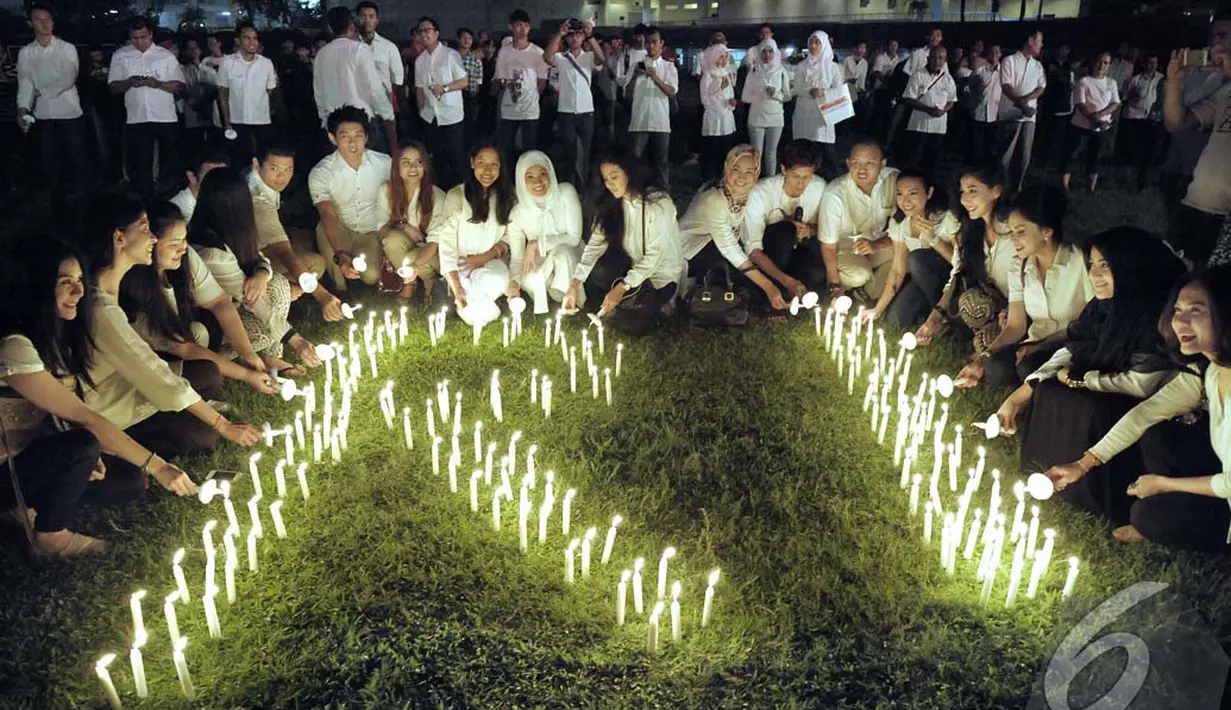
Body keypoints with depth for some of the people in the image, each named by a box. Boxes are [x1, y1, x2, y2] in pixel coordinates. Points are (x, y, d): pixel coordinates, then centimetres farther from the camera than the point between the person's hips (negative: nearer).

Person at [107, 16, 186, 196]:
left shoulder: (166, 55, 4)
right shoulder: (120, 56, 7)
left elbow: (180, 86, 2)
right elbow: (113, 87, 7)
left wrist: (159, 84, -16)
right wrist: (129, 82, -14)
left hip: (166, 118, 0)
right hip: (137, 119, 0)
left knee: (170, 163, 9)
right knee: (141, 165, 1)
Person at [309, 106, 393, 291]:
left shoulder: (384, 163, -12)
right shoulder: (320, 173, -17)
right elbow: (329, 217, -28)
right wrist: (340, 255, -43)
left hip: (373, 232, 0)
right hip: (339, 229, 0)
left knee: (371, 276, -25)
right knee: (325, 230, -35)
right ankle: (340, 289, -10)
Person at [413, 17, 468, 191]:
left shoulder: (450, 54, -5)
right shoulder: (419, 60, 8)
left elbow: (465, 82, -7)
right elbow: (420, 88, 13)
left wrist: (444, 88, -19)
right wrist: (420, 110, 9)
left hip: (452, 114, -4)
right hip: (430, 116, 4)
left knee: (456, 156, -1)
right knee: (438, 156, 10)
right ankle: (443, 188, 21)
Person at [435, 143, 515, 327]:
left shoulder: (507, 197, 3)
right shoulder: (456, 195, -9)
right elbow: (447, 242, -15)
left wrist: (484, 257, -13)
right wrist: (457, 288, -26)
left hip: (491, 261, 3)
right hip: (461, 264, -3)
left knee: (499, 281, -33)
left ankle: (471, 301, -6)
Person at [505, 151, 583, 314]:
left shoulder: (566, 193, -14)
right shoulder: (517, 213, -9)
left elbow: (574, 238, -15)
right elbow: (516, 256, -10)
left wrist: (538, 244, -22)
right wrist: (514, 282, -33)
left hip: (569, 260, -2)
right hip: (540, 267, 2)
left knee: (562, 251, -35)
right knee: (531, 281, -32)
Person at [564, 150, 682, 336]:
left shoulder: (659, 203, -23)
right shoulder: (610, 204, -4)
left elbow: (655, 255, -25)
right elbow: (595, 244, -10)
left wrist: (622, 288, -31)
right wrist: (575, 283, -23)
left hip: (662, 273, -5)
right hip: (632, 265, 5)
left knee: (630, 324, -21)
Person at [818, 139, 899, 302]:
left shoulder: (894, 180, -18)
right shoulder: (835, 194, -27)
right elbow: (828, 245, -17)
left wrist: (876, 245, -28)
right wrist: (835, 285, -12)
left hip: (879, 243, 4)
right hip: (845, 245, -4)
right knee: (859, 275, -34)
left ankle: (867, 294, 0)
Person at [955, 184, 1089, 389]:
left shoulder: (1081, 261, -13)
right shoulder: (1020, 266, 4)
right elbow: (1015, 325, 2)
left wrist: (1040, 346, -19)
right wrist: (982, 359, -13)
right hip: (1037, 346, 4)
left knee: (1029, 367, -33)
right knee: (996, 369, -26)